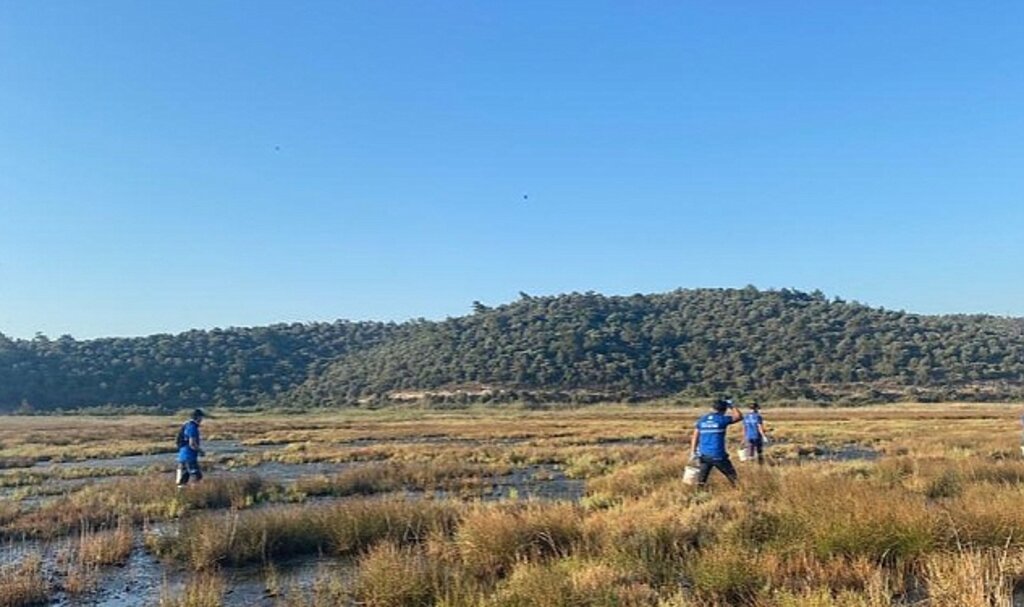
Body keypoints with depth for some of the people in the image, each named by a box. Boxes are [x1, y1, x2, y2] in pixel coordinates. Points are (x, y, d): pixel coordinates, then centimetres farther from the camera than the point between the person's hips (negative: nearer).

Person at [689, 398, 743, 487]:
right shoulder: (722, 419, -4)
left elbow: (695, 437, 6)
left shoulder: (702, 419, 7)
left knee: (701, 480, 7)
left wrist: (693, 452, 9)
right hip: (718, 455, -4)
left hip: (704, 455, 4)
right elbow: (739, 416, 10)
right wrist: (731, 406, 20)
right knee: (732, 476, 11)